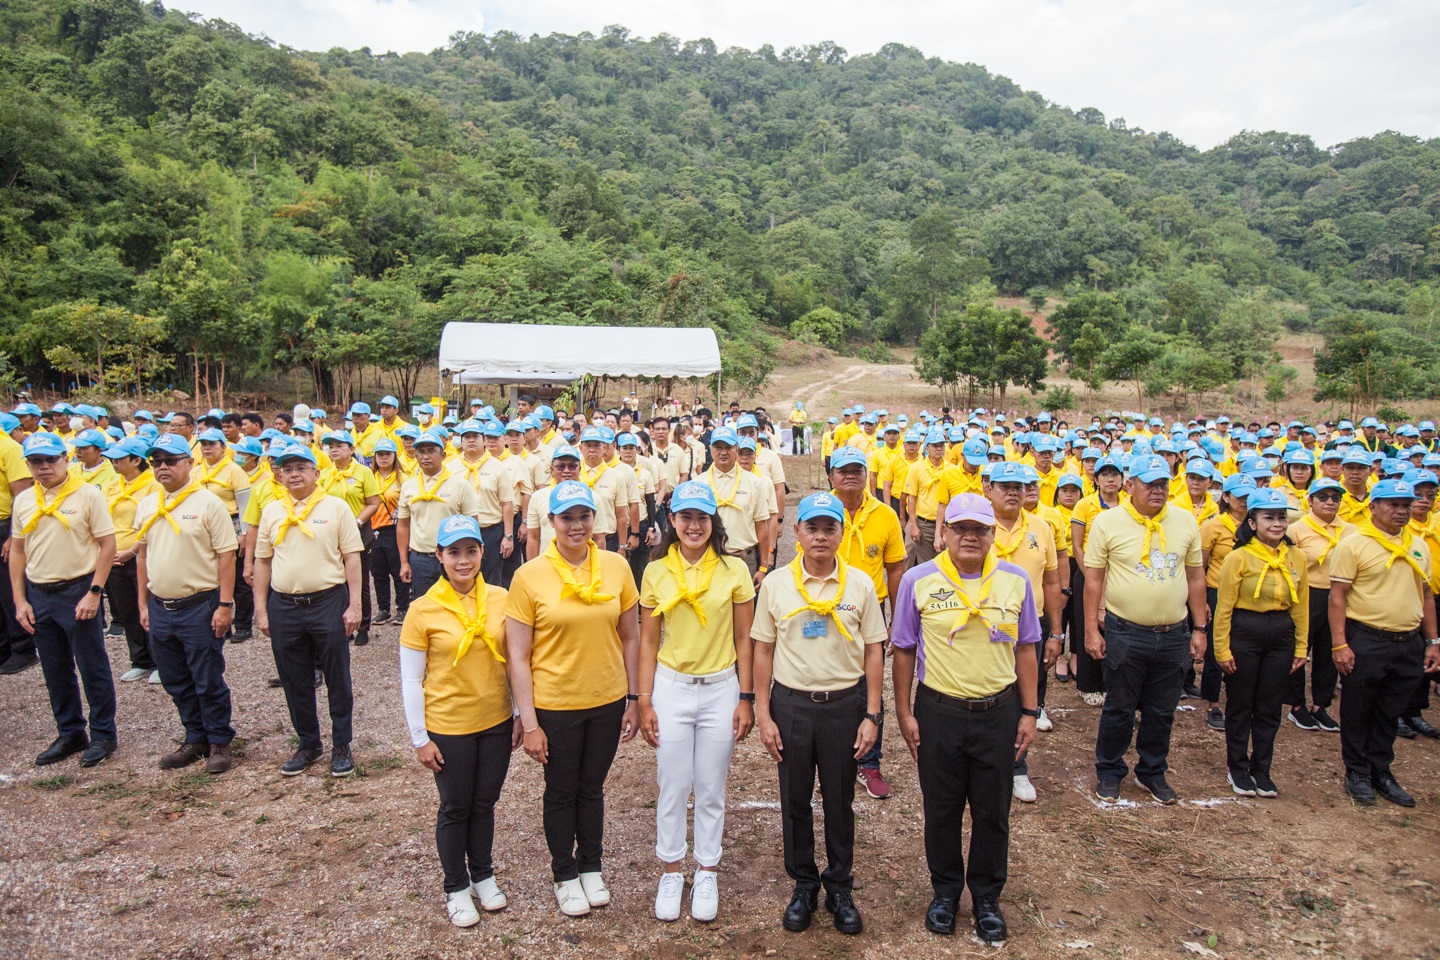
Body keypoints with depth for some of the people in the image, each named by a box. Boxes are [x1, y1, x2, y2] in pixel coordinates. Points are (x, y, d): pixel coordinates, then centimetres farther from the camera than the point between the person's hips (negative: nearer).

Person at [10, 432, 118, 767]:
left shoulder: (87, 494, -8)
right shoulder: (24, 500, 7)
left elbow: (107, 544, -9)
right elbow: (18, 551, 12)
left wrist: (93, 593, -14)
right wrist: (20, 600, 6)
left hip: (77, 592, -5)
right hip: (38, 595, 5)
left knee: (93, 668, 3)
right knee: (56, 672, 14)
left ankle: (103, 735, 15)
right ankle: (70, 734, 27)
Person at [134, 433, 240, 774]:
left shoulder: (208, 503, -9)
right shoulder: (146, 505, 9)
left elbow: (226, 556, -11)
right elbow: (142, 555, 15)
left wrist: (225, 605, -15)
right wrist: (143, 604, 12)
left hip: (199, 607, -6)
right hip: (160, 609, 6)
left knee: (208, 682, 3)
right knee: (177, 683, 15)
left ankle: (219, 743, 17)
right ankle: (195, 739, 29)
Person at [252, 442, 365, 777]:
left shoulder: (335, 507, -2)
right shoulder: (271, 511, 8)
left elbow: (351, 557, -3)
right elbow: (262, 561, 11)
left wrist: (354, 605, -9)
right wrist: (261, 609, 6)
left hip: (328, 602, -3)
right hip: (284, 607, 3)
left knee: (337, 678, 5)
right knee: (295, 682, 12)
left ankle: (341, 745, 19)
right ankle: (308, 743, 28)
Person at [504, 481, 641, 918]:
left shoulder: (616, 567, -6)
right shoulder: (529, 576, -13)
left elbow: (630, 638, 4)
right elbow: (517, 657, -10)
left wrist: (634, 698, 4)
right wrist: (529, 723, -11)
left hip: (607, 701, 2)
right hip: (555, 705, -2)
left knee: (593, 787, 19)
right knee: (562, 791, 15)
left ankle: (590, 866, 41)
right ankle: (565, 874, 37)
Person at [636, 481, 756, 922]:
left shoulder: (734, 571, -5)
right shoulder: (656, 572, -2)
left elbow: (744, 640, 0)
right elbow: (648, 642, 3)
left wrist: (746, 698, -2)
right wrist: (644, 701, 0)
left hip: (721, 688, -1)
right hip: (671, 688, 1)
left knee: (711, 788, 11)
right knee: (672, 786, 10)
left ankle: (707, 872, 29)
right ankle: (672, 871, 29)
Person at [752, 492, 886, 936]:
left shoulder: (860, 585, -3)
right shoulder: (775, 585, -3)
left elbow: (874, 652, 1)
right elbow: (763, 651, 1)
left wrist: (872, 716, -2)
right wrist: (763, 714, -1)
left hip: (845, 703, 0)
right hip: (791, 703, 1)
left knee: (840, 801, 12)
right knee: (795, 801, 12)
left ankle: (839, 888, 30)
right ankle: (803, 885, 30)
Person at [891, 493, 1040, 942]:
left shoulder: (1016, 581, -1)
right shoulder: (918, 581, -7)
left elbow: (1024, 649, 6)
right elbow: (904, 651, -1)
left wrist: (1029, 712, 5)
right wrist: (904, 713, -2)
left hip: (998, 713, 1)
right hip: (938, 713, -1)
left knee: (993, 811, 13)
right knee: (941, 809, 13)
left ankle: (986, 896, 33)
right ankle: (945, 891, 34)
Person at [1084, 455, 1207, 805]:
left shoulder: (1185, 521, 4)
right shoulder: (1108, 521, -7)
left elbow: (1195, 576, 10)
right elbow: (1094, 578, -4)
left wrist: (1199, 628, 9)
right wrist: (1091, 629, -6)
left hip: (1174, 634, 3)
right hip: (1125, 632, -3)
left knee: (1162, 711, 14)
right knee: (1119, 709, 9)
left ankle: (1153, 771, 33)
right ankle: (1109, 771, 26)